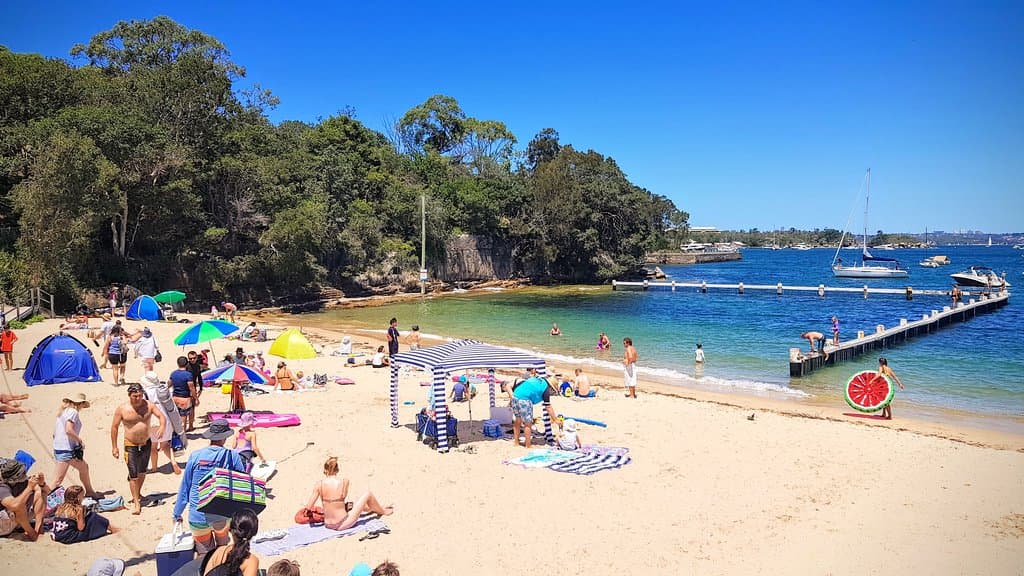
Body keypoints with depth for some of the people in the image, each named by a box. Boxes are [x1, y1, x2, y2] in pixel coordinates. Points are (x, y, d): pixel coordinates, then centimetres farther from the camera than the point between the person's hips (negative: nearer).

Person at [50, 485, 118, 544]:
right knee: (93, 517, 3)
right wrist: (83, 514, 0)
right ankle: (111, 528, 16)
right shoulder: (78, 509, -12)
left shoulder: (61, 507, 7)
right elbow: (80, 528, -10)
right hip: (68, 537, -8)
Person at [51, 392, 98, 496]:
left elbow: (54, 432, 15)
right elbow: (68, 430, -25)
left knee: (84, 467, 18)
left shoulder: (63, 411, 15)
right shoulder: (73, 412, -12)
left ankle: (90, 492, 28)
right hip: (65, 450, -10)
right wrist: (80, 440, -13)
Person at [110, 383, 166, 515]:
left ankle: (138, 493, 42)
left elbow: (161, 416, -5)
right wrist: (114, 447, -4)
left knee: (142, 472, 18)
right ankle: (136, 503, -2)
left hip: (146, 444, 3)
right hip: (131, 445, -3)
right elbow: (114, 427, -4)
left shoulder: (149, 405, -7)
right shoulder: (122, 409, -12)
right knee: (133, 475, -8)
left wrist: (162, 426, -29)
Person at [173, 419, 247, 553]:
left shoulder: (195, 456, -5)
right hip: (222, 515, 0)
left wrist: (177, 514, 14)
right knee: (222, 547, 26)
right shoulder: (233, 457, -8)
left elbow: (184, 487, 3)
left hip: (198, 517, 0)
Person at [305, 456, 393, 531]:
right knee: (368, 494, 14)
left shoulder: (319, 484, -9)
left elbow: (308, 507, -9)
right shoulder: (344, 481, -12)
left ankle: (371, 508, 61)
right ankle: (383, 511, 41)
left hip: (328, 524, 4)